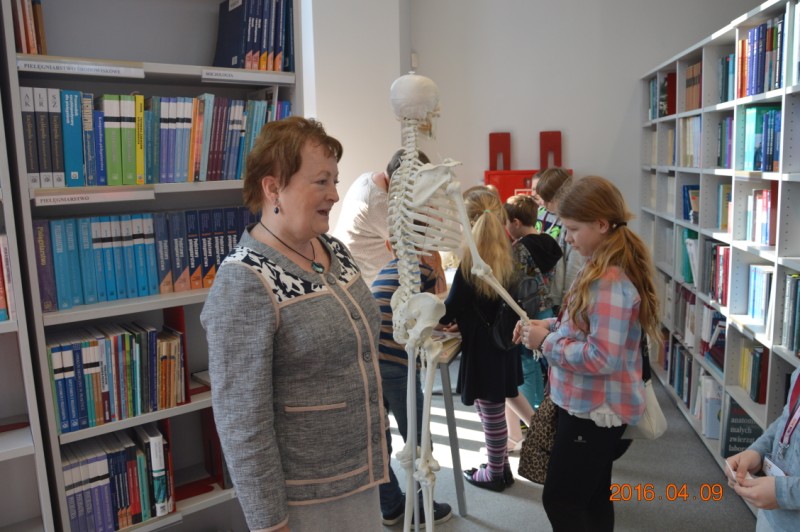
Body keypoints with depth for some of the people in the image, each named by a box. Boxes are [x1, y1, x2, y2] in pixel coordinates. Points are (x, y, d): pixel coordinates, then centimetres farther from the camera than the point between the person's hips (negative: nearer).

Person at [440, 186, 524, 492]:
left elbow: (448, 314, -16)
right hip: (503, 344, 7)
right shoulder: (506, 257, -1)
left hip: (482, 349, -7)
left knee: (491, 413, 9)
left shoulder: (469, 268, -23)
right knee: (494, 410, 21)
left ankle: (495, 474, 27)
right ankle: (500, 466, 36)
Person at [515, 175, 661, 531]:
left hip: (594, 410, -10)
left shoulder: (611, 282, -26)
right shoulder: (603, 271, 7)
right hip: (594, 407, 10)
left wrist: (546, 342, -20)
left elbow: (602, 357, -30)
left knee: (560, 501, 3)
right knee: (592, 498, 22)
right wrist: (550, 326, 2)